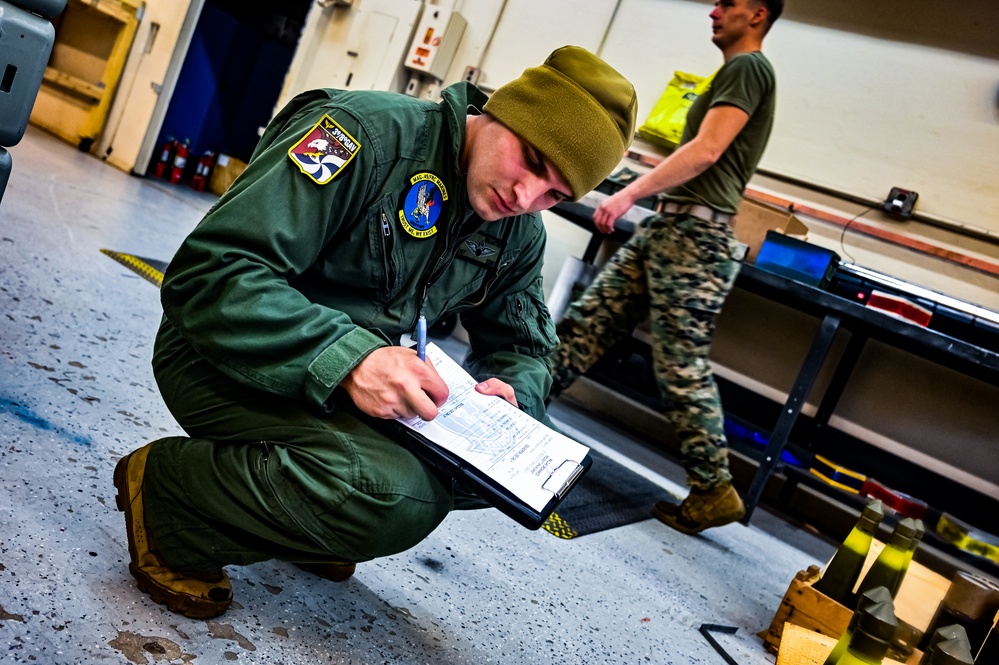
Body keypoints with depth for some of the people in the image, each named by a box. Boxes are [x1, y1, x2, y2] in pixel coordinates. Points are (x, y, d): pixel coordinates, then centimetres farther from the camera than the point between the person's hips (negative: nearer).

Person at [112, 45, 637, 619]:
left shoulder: (520, 233, 0)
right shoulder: (368, 131, -23)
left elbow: (522, 346, 10)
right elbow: (210, 271, -29)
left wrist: (512, 394, -15)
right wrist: (346, 360, -41)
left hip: (367, 370, 8)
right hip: (234, 357, -7)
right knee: (397, 499, -30)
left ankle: (301, 516, 10)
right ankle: (165, 485, -7)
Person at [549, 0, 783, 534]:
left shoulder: (748, 66, -5)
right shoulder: (735, 72, 25)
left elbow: (706, 151, -17)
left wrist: (629, 194, -18)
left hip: (694, 235, -10)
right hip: (665, 227, 10)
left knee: (681, 366, -8)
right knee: (587, 320, 8)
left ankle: (714, 492, 1)